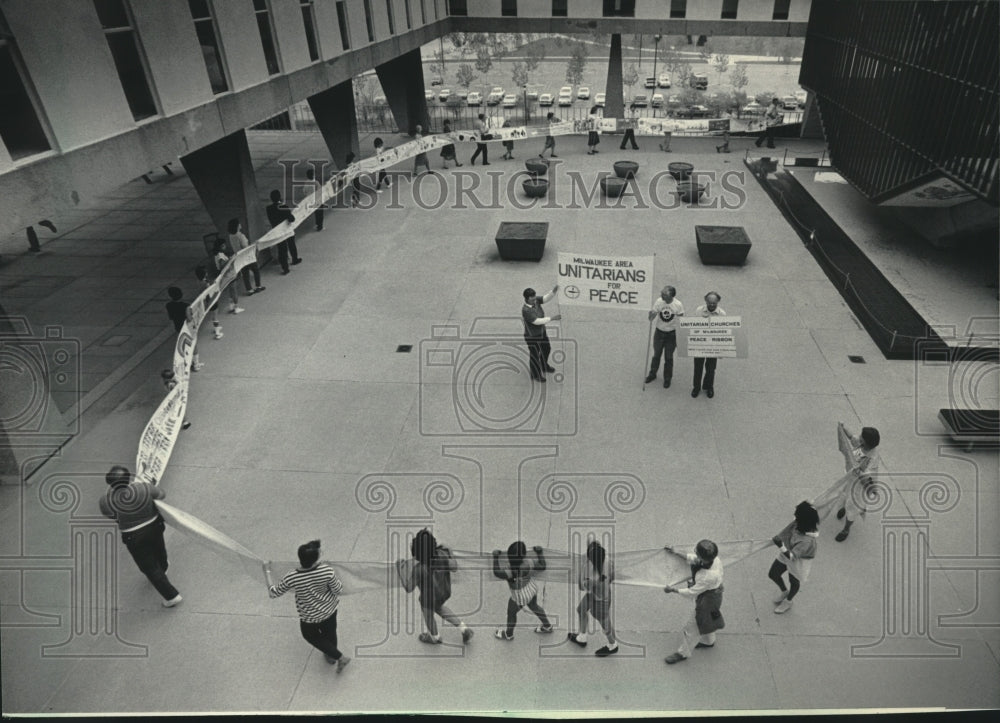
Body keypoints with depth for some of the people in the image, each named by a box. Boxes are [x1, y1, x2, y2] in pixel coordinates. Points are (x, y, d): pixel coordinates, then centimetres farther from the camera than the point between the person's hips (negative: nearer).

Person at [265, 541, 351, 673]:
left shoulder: (291, 578, -33)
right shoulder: (327, 571, -34)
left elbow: (273, 593, -16)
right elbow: (338, 589, -18)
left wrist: (267, 571, -5)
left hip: (310, 616, -1)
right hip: (329, 608, 2)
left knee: (311, 636, 30)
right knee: (330, 632, 31)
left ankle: (340, 657, 33)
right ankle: (330, 656, 58)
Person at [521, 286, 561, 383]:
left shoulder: (535, 300, -15)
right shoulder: (526, 310, -36)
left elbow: (546, 298, -26)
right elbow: (538, 321, -39)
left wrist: (554, 290, -45)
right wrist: (552, 318, -41)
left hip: (542, 332, 8)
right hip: (532, 337, -8)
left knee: (546, 349, 29)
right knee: (535, 355, 17)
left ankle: (543, 366, 58)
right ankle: (535, 374, 44)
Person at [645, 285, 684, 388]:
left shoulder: (678, 305, -19)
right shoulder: (658, 302, -14)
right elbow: (651, 319, -10)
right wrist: (651, 314, -34)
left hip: (671, 334, -2)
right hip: (659, 332, 2)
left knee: (668, 357, 10)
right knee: (656, 354, 18)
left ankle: (667, 379, 29)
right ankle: (652, 374, 40)